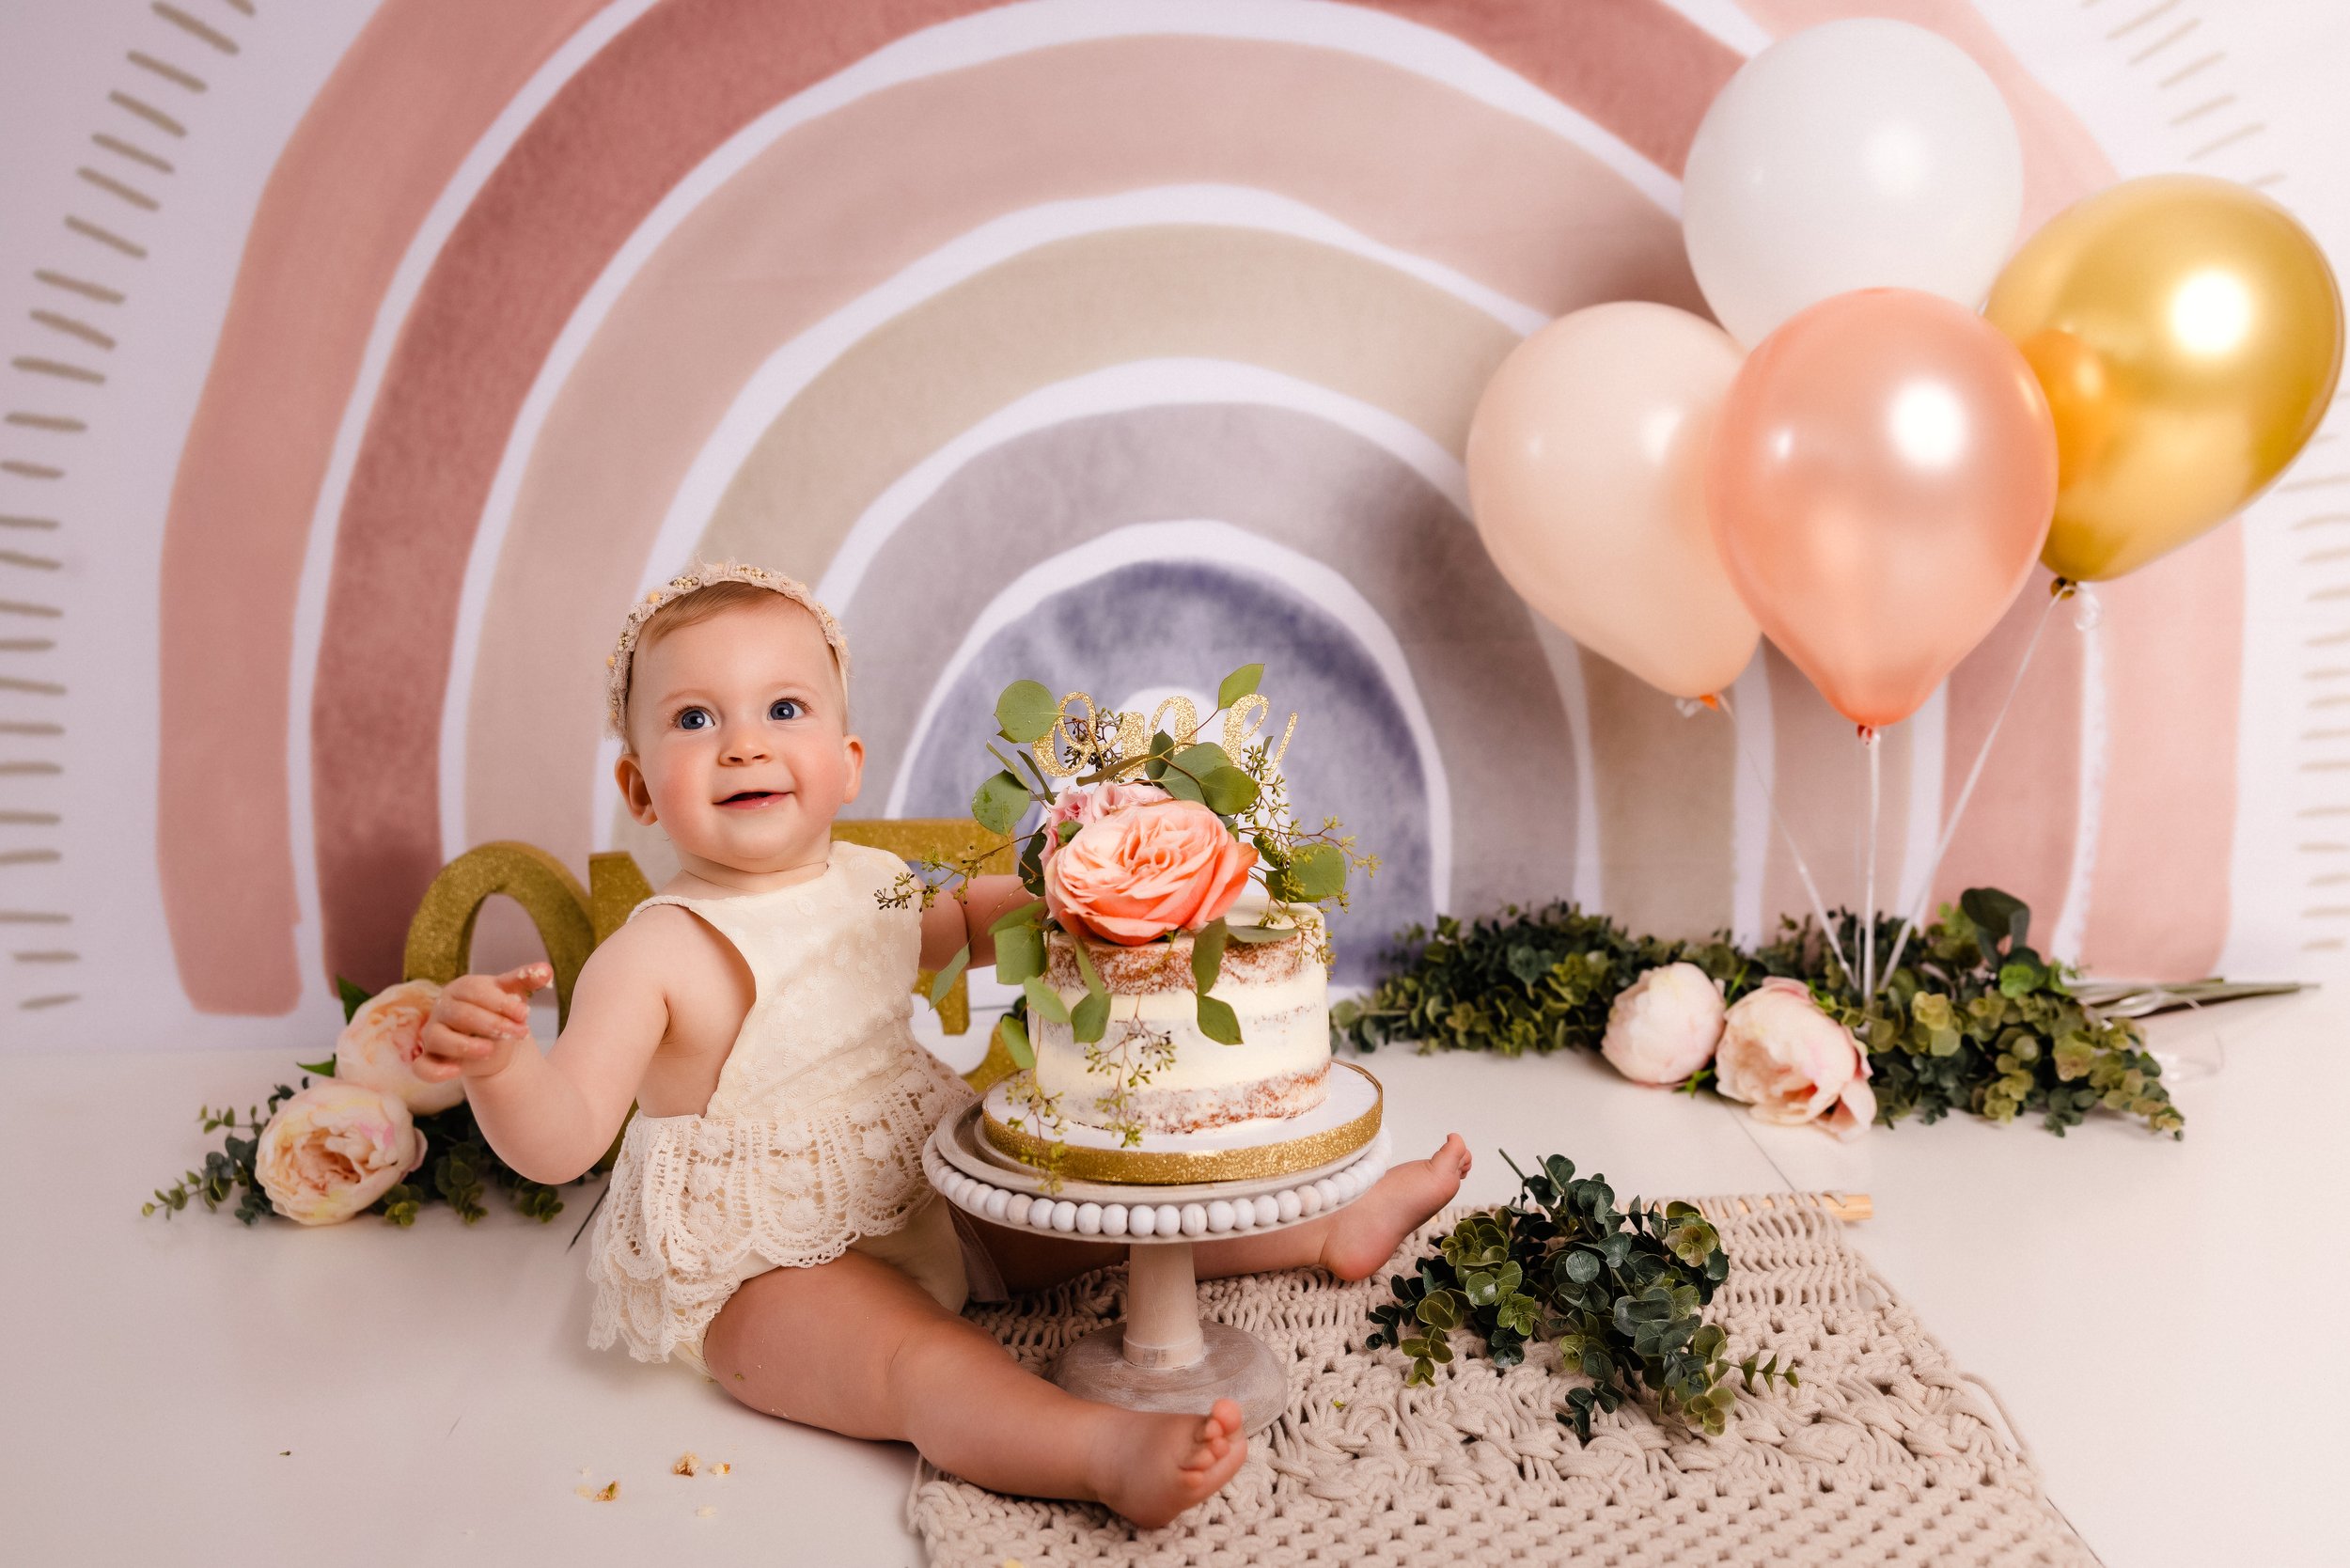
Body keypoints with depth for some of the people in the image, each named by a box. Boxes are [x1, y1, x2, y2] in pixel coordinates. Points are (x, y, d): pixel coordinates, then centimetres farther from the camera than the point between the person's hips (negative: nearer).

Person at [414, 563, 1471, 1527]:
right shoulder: (657, 954, -21)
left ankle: (1330, 1228, 14)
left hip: (928, 1202, 7)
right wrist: (497, 1063, -48)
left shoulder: (872, 882, -1)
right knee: (916, 1361, -33)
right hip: (762, 1270, -6)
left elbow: (958, 928, 22)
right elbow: (563, 1137, -28)